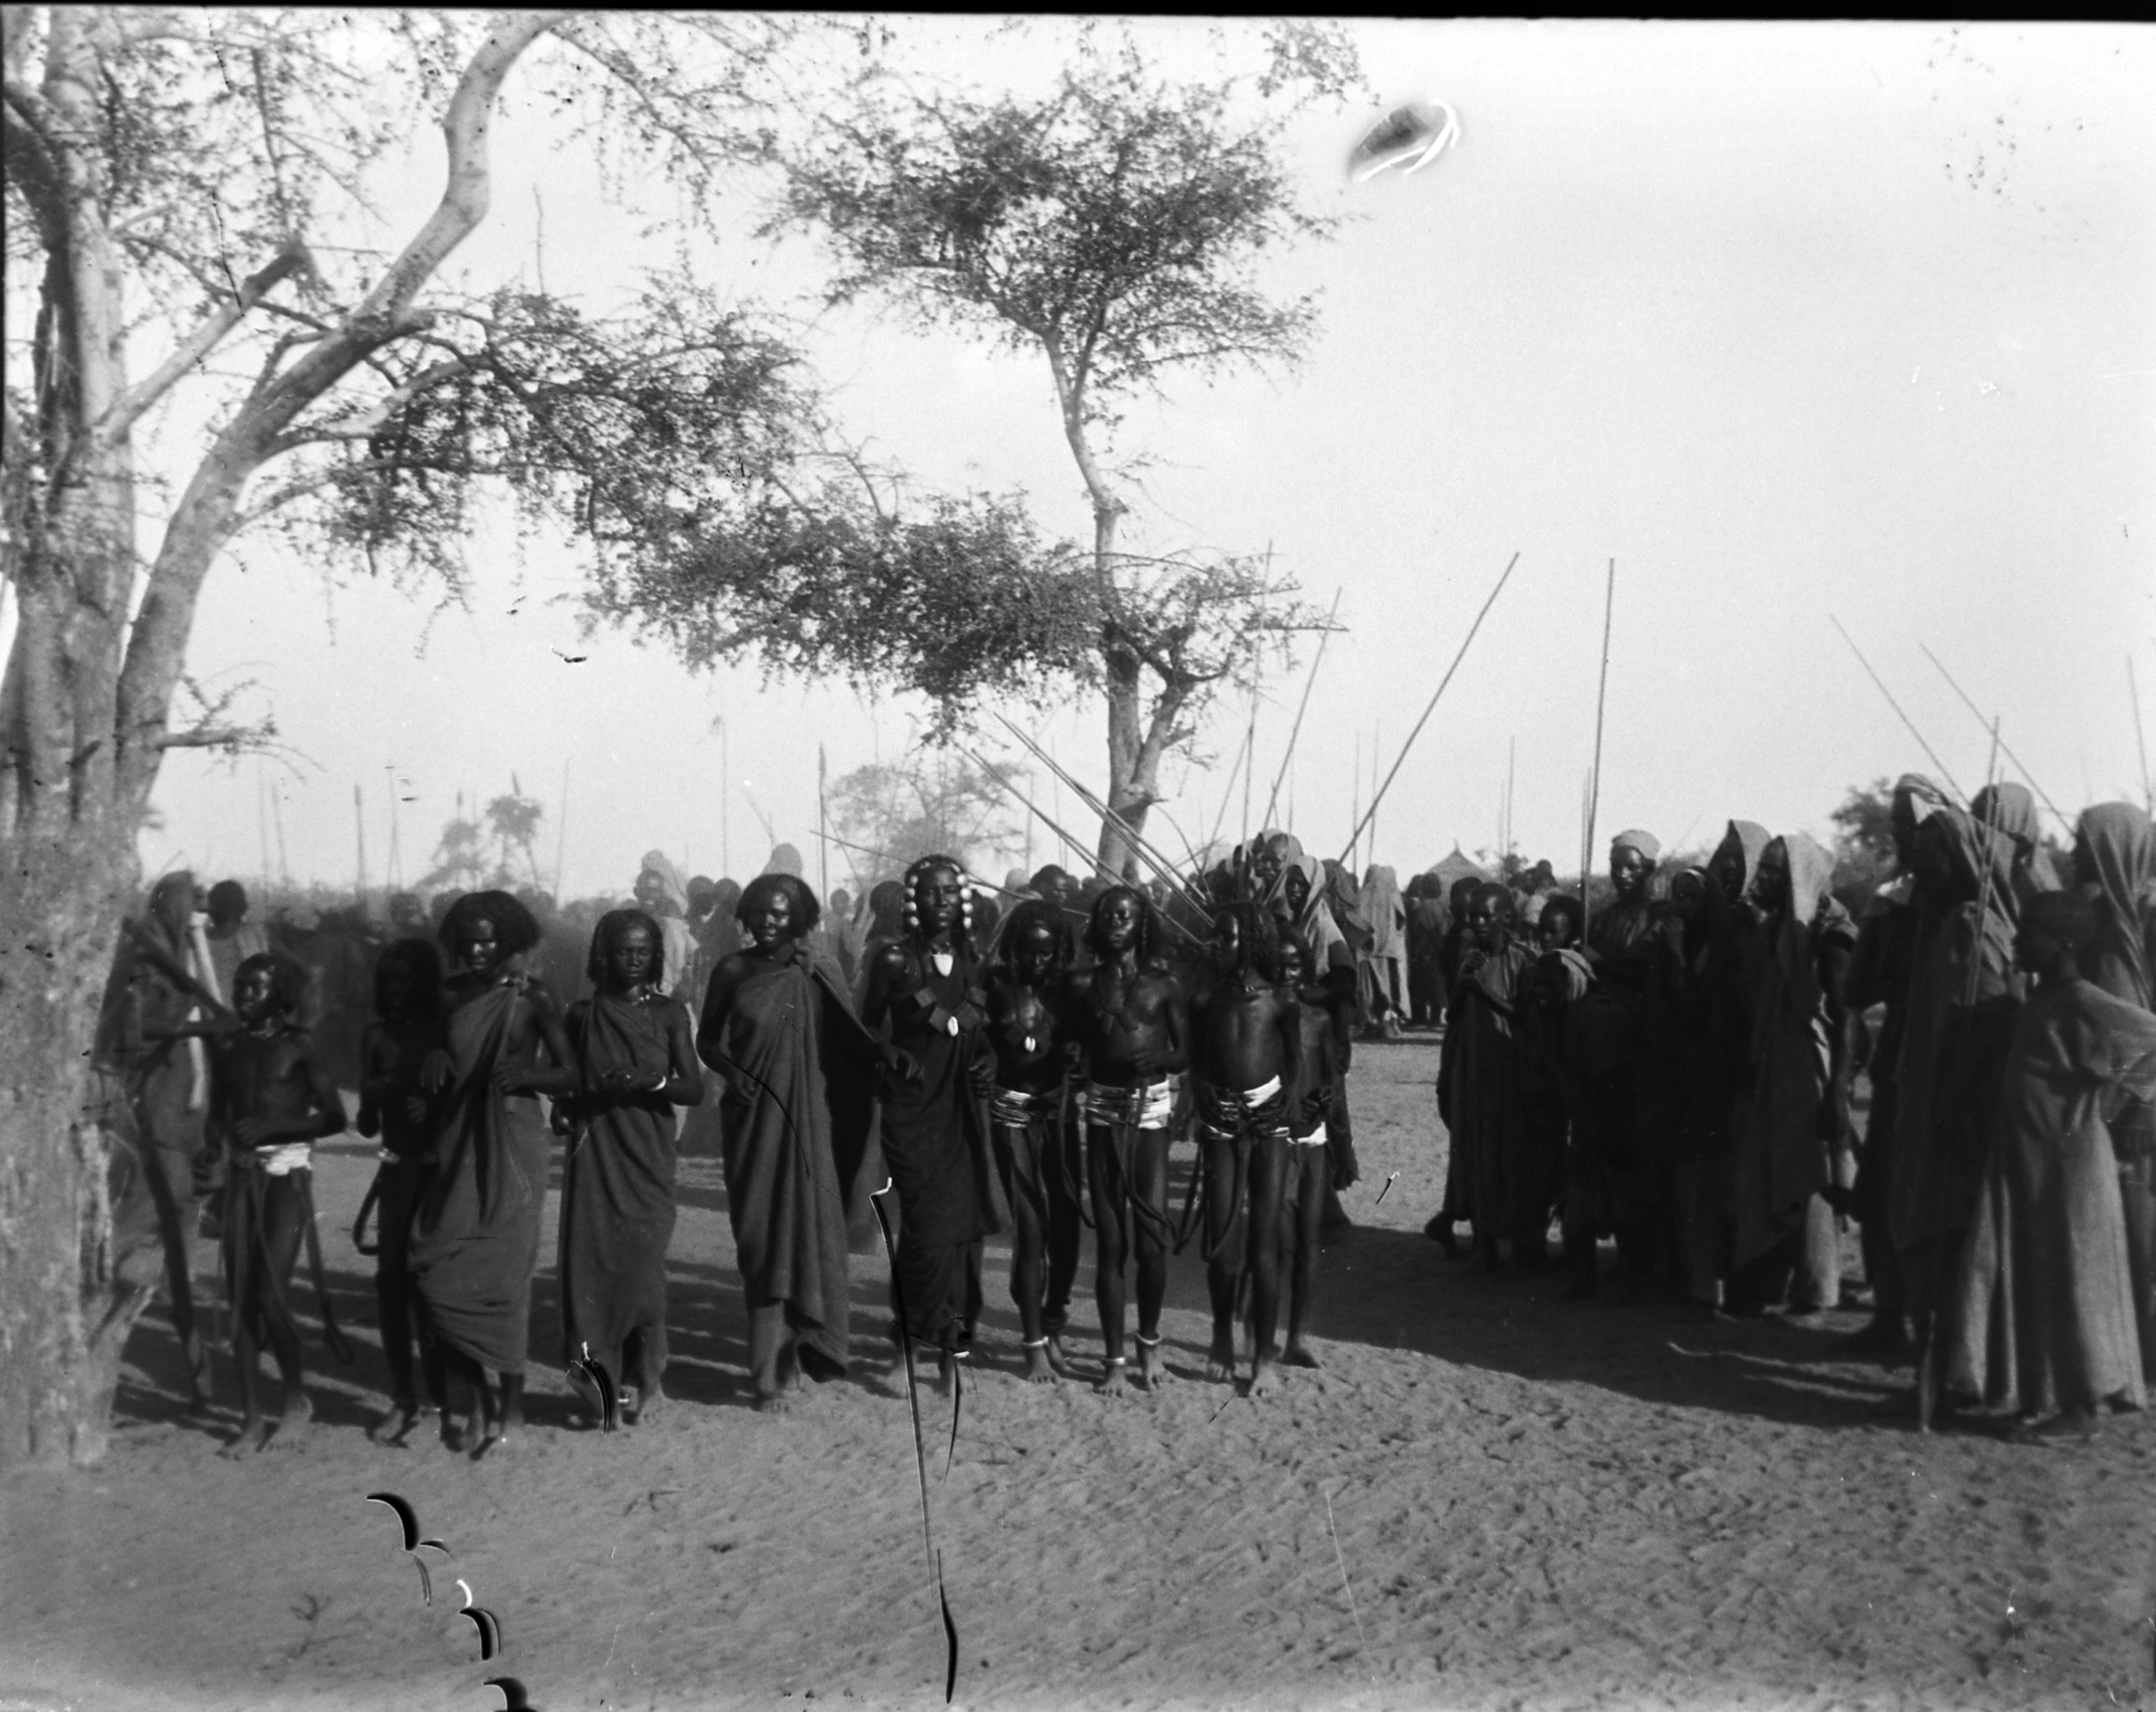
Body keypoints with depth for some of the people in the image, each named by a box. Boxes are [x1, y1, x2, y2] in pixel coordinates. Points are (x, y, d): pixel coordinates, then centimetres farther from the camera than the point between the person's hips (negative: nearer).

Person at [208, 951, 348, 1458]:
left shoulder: (298, 1047, -3)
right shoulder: (230, 1046, 9)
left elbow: (334, 1117, -7)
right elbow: (218, 1112, 18)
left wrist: (273, 1127, -15)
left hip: (288, 1175, -4)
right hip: (242, 1175, 5)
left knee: (269, 1295, -12)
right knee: (240, 1298, 0)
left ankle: (296, 1400, 10)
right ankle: (252, 1419, 8)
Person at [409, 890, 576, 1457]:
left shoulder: (532, 997, -3)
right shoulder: (451, 995, 8)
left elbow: (569, 1073, -3)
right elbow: (436, 1045, 18)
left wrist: (524, 1076, -22)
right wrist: (433, 1059, -5)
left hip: (511, 1148, -4)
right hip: (457, 1147, 4)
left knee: (499, 1275, -5)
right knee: (438, 1271, -5)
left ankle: (506, 1406, 7)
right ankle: (480, 1392, 10)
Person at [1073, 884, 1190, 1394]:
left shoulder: (1164, 983, 4)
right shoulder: (1086, 985, 7)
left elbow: (1186, 1053, 5)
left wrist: (1157, 1057, -13)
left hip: (1152, 1111, -1)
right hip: (1104, 1113, 1)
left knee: (1152, 1236, -5)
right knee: (1110, 1240, 1)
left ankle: (1149, 1344, 16)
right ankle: (1114, 1357, 9)